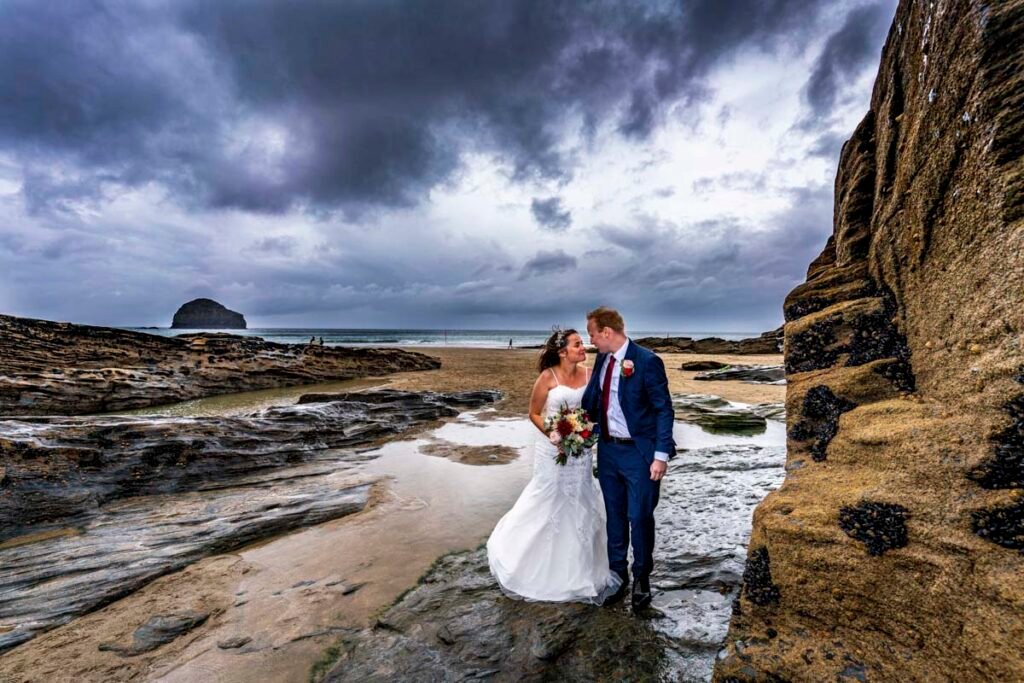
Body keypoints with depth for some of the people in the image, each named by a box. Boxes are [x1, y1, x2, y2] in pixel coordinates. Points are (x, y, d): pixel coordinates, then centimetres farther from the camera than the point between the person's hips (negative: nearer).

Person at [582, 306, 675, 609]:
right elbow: (590, 401, 8)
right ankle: (616, 574, 36)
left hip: (639, 453, -6)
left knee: (640, 517, 7)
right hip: (607, 450, 6)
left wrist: (661, 454, -17)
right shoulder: (601, 359, 3)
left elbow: (664, 410, -14)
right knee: (615, 516, 18)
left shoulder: (647, 361, -16)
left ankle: (641, 578, 31)